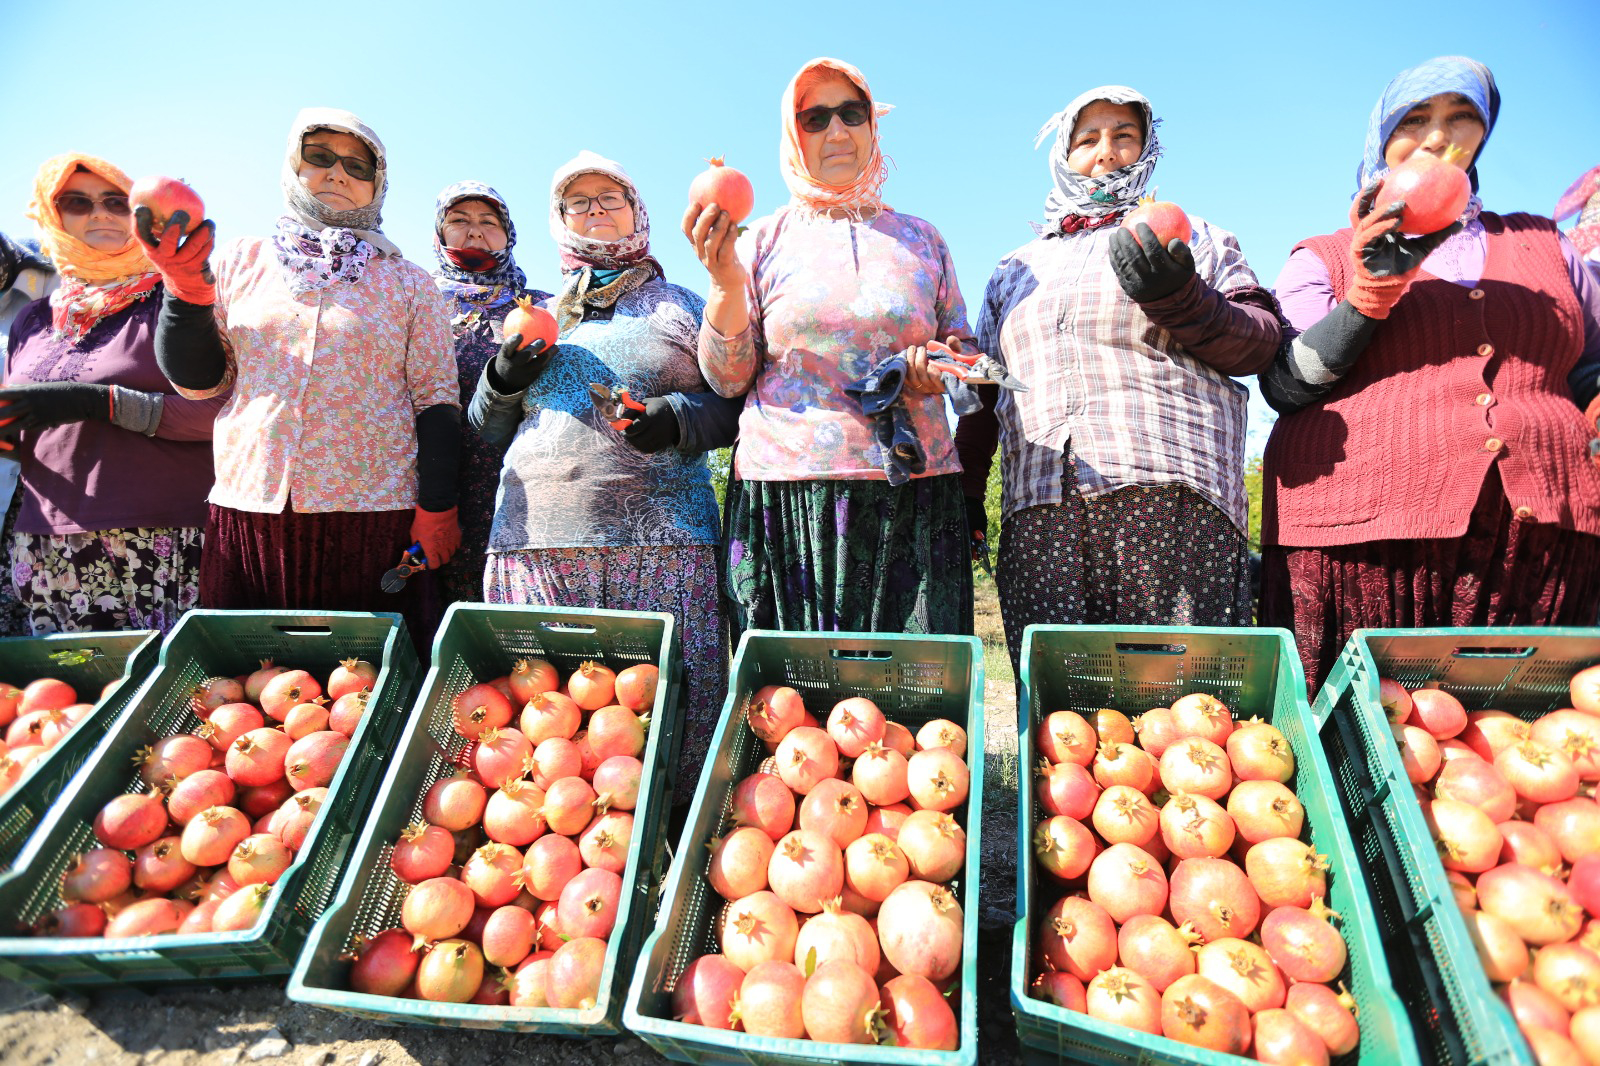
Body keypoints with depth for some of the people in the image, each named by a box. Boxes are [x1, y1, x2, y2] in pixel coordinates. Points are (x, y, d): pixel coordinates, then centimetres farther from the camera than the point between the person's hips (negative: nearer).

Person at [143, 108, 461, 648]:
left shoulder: (409, 283, 6)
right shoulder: (242, 261, 11)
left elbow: (436, 400, 2)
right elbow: (198, 381, 11)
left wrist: (436, 509, -6)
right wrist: (186, 290, -5)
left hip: (372, 521, -2)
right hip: (246, 510, 3)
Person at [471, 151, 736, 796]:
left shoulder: (683, 308, 17)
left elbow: (734, 406, 10)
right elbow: (484, 427, 24)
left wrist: (678, 418, -9)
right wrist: (505, 376, 4)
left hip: (659, 534, -2)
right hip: (538, 534, 3)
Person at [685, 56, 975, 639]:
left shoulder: (921, 239, 15)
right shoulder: (765, 241, 9)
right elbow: (727, 378, 4)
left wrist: (941, 365, -3)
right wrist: (726, 281, -11)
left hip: (911, 497, 2)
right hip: (787, 493, -1)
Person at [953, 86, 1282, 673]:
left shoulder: (1193, 239, 20)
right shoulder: (1016, 267, 27)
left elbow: (1262, 343, 10)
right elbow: (982, 388, 25)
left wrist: (1178, 298, -8)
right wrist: (965, 489, 16)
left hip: (1172, 496, -2)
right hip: (1039, 515, 2)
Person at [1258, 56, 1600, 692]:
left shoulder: (1541, 244, 23)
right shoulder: (1324, 258, 12)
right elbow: (1283, 388, -2)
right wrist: (1370, 292, -11)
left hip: (1541, 537, 4)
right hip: (1358, 537, -3)